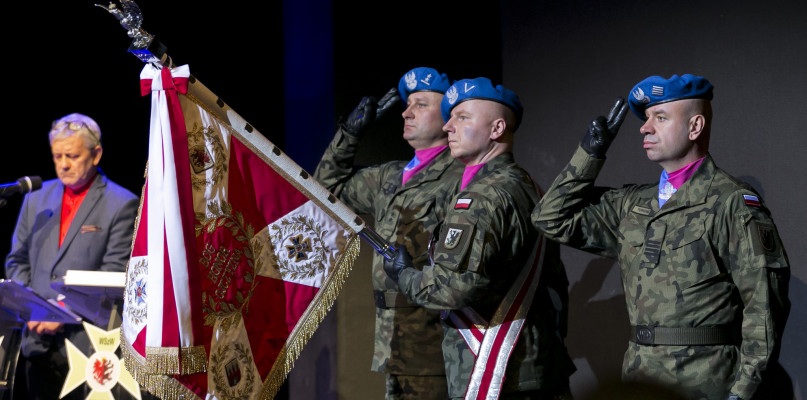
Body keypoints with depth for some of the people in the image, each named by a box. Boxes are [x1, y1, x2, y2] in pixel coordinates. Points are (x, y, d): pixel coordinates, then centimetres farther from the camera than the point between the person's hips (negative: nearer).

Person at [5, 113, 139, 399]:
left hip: (85, 341, -5)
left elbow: (114, 274, -8)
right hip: (37, 337, 5)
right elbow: (17, 260, 18)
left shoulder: (121, 205, -2)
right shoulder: (38, 198, 16)